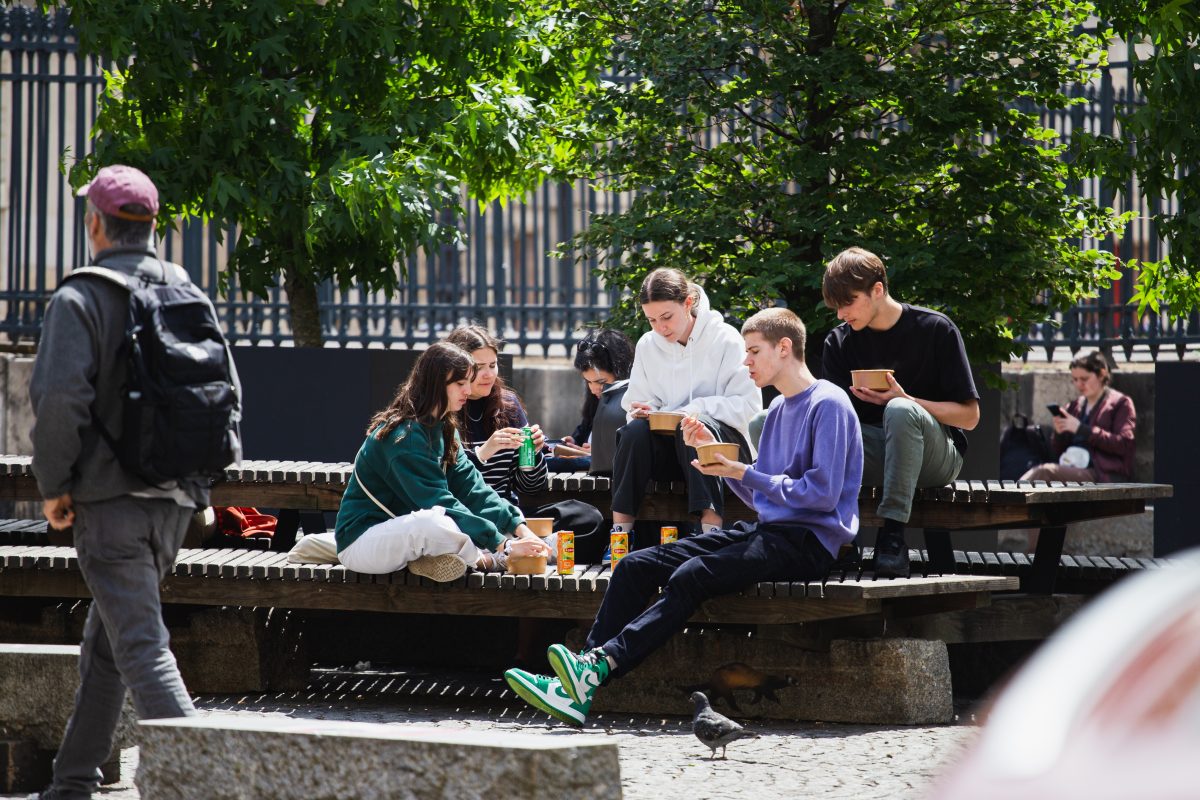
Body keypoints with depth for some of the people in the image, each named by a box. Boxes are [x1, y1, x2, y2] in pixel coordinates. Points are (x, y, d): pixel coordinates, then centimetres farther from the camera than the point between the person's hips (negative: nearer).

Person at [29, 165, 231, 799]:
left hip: (110, 496, -7)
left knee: (140, 642, -10)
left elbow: (60, 397, -19)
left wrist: (54, 485, -8)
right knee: (104, 643, 18)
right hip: (177, 497, 7)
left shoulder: (80, 299, -9)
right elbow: (225, 390, 11)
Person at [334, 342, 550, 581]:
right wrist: (504, 546, -29)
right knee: (434, 521, -39)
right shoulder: (404, 436, -22)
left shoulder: (443, 428, 8)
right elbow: (439, 504, -27)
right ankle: (488, 560, -13)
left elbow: (469, 485, 0)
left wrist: (519, 527, -14)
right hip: (361, 541, -9)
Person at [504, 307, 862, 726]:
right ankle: (582, 678, -24)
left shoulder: (827, 405, -7)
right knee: (636, 565, -8)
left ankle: (599, 664, -44)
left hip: (809, 540, -9)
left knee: (691, 575, -32)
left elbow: (823, 493, -16)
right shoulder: (779, 408, 22)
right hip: (767, 531, 9)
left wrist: (743, 473, -15)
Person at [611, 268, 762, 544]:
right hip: (667, 449, 4)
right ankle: (619, 529, -34)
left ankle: (711, 528, -47)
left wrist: (694, 410, -19)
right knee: (635, 430, -28)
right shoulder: (647, 345, 10)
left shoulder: (725, 339, -5)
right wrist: (642, 413, -12)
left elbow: (749, 406, -10)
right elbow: (635, 405, 13)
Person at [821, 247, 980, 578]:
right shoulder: (839, 342, 7)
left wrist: (905, 400, -21)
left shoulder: (934, 329, -5)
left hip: (935, 457, -4)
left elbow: (969, 415, -7)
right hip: (873, 456, 4)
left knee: (899, 412, -39)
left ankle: (892, 535, -40)